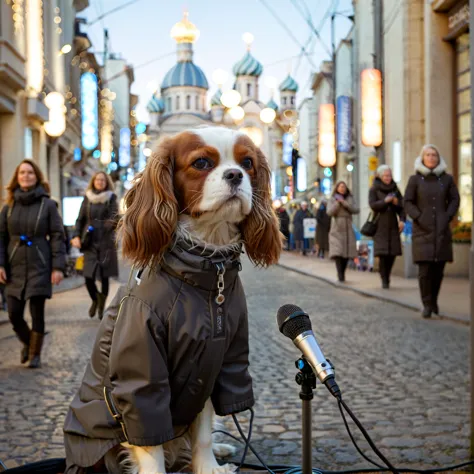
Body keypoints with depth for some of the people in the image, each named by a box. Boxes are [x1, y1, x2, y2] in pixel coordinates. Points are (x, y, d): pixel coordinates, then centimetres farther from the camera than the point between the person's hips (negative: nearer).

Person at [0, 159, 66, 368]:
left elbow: (57, 237, -3)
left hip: (39, 267, -3)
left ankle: (35, 354, 16)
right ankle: (27, 343, 30)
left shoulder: (47, 204, -2)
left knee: (37, 313, -2)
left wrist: (58, 267, -10)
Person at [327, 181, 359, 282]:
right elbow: (330, 212, -8)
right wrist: (338, 203, -16)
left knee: (347, 253, -1)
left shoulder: (350, 199, 11)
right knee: (337, 253, -14)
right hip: (337, 230, -2)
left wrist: (344, 203, -11)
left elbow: (356, 210, -4)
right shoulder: (332, 200, 6)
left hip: (348, 230, 2)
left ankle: (342, 273, 14)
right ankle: (340, 276, -17)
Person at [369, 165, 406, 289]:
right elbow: (372, 205, -9)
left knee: (393, 253, -1)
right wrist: (385, 201, -23)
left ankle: (386, 276, 19)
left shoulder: (395, 188, 11)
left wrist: (402, 220, -6)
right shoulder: (374, 189, 2)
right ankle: (384, 280, -4)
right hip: (380, 225, -3)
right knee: (382, 253, -11)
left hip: (393, 225, 3)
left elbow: (402, 205, 8)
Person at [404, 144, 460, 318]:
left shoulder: (447, 178, 6)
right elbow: (408, 202, 2)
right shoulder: (415, 179, 2)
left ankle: (434, 299, 21)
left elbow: (454, 199, 10)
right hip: (422, 230, -2)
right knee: (424, 268, -8)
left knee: (439, 267, 1)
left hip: (441, 230, 2)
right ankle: (427, 305, 0)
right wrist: (419, 218, -10)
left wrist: (448, 217, -4)